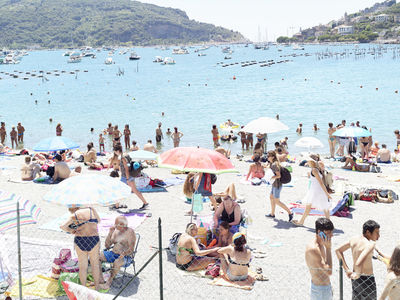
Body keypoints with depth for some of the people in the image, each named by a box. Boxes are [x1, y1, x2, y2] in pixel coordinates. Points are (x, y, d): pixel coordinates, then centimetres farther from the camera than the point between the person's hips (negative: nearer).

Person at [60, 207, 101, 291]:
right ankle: (97, 286, 28)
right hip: (93, 241, 0)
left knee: (82, 266, 15)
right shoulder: (91, 210, 5)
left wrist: (71, 231, 8)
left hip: (80, 242, 0)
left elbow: (62, 226, -9)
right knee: (95, 264, 18)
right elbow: (98, 221, 20)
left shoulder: (74, 216, 2)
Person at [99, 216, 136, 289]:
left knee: (116, 262, -39)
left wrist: (121, 256, -30)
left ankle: (109, 283, -27)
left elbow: (131, 249, -17)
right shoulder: (115, 231, 10)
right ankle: (101, 279, -11)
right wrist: (110, 233, -3)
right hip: (113, 254, 7)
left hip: (125, 257, -7)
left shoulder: (130, 232, -10)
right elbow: (107, 245, 9)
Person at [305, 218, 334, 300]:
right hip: (319, 290, -9)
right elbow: (329, 271, -28)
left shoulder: (321, 245, 4)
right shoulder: (312, 248, -27)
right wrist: (328, 248, -25)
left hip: (326, 286, 9)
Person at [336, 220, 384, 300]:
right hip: (367, 280, -7)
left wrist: (347, 269, 7)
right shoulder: (370, 244, -26)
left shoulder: (353, 240, -3)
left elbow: (338, 250, 8)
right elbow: (359, 263, -39)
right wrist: (357, 275, -18)